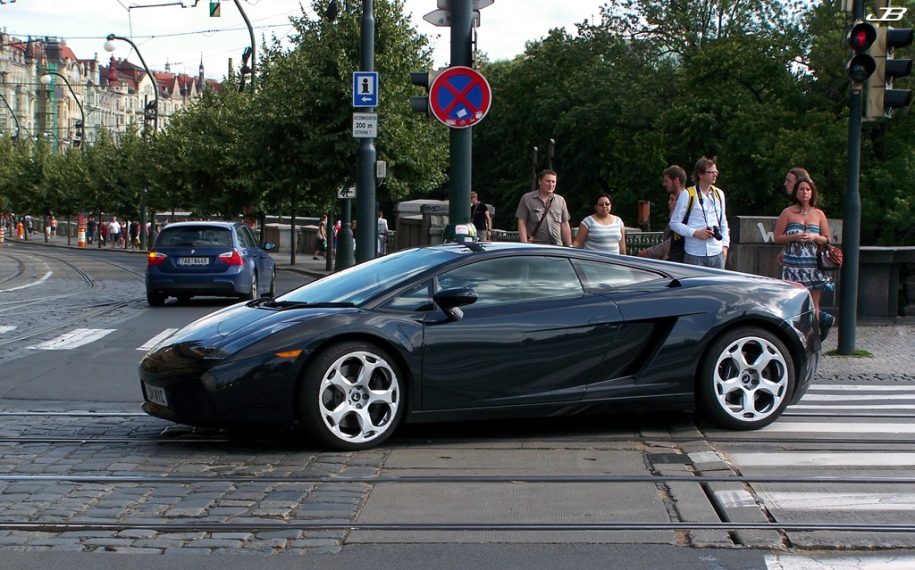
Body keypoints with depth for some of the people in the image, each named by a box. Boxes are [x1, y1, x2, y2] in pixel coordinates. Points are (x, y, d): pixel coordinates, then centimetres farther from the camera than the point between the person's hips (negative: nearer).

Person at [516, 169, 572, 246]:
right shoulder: (527, 199, 5)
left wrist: (569, 247, 8)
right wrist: (525, 246, -10)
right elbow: (522, 223, 0)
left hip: (557, 246, 4)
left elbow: (565, 225, 16)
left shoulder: (560, 200, 16)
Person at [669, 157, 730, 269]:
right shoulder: (687, 195, -3)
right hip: (695, 255, -5)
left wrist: (725, 245, 12)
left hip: (717, 254, 5)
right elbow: (674, 223, -3)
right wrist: (696, 233, -13)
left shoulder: (719, 194, 15)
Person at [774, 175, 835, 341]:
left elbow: (827, 239, 12)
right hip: (793, 264, -1)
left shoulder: (818, 214, 10)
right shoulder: (788, 213, 5)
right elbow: (778, 237, 3)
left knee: (813, 303, -1)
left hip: (813, 264, 1)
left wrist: (814, 237, -7)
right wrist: (794, 237, -13)